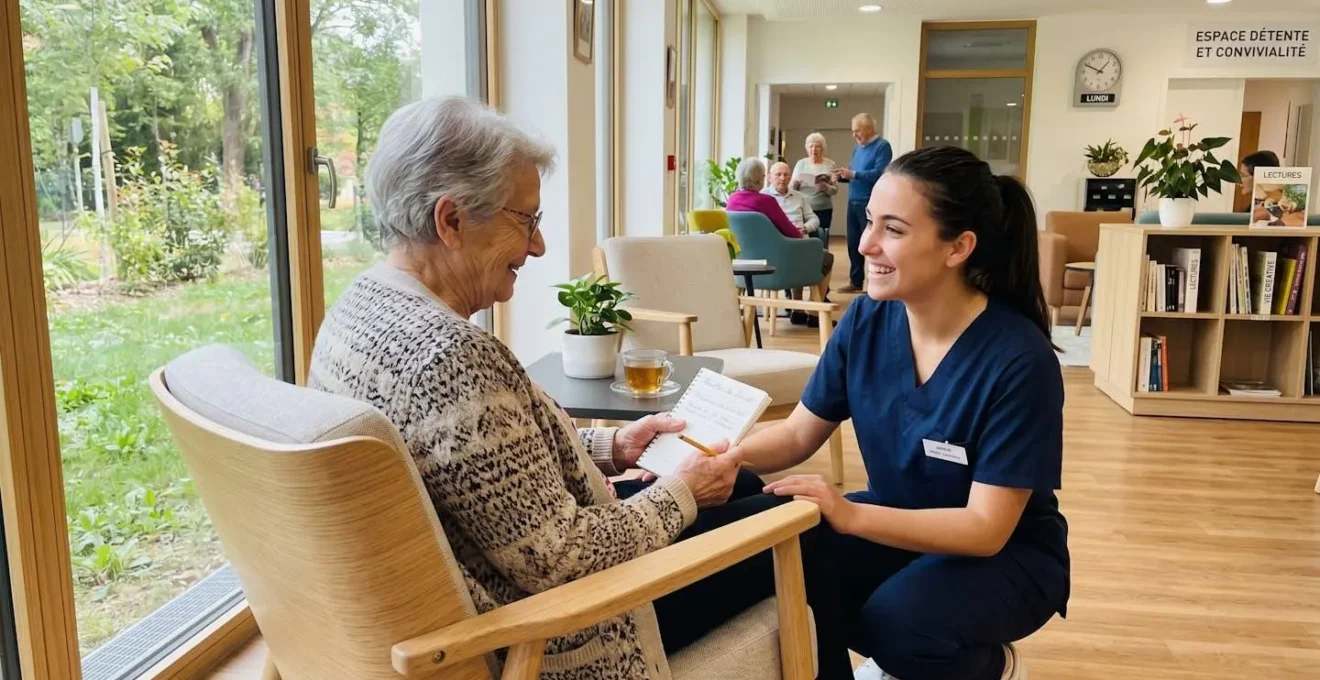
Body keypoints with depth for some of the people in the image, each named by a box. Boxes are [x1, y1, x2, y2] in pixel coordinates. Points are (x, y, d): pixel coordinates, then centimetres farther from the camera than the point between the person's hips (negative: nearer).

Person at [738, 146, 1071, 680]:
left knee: (898, 622, -33)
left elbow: (987, 528, -26)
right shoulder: (866, 321, -11)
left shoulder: (1018, 360, -26)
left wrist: (850, 515, -38)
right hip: (898, 524, 5)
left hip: (1007, 555, -4)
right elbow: (799, 434, -2)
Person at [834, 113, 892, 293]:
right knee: (853, 243, 10)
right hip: (853, 202, 8)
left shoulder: (882, 146, -8)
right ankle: (855, 281, 19)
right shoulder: (858, 148, 16)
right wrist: (843, 175, 1)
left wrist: (853, 174, -25)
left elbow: (879, 173, -20)